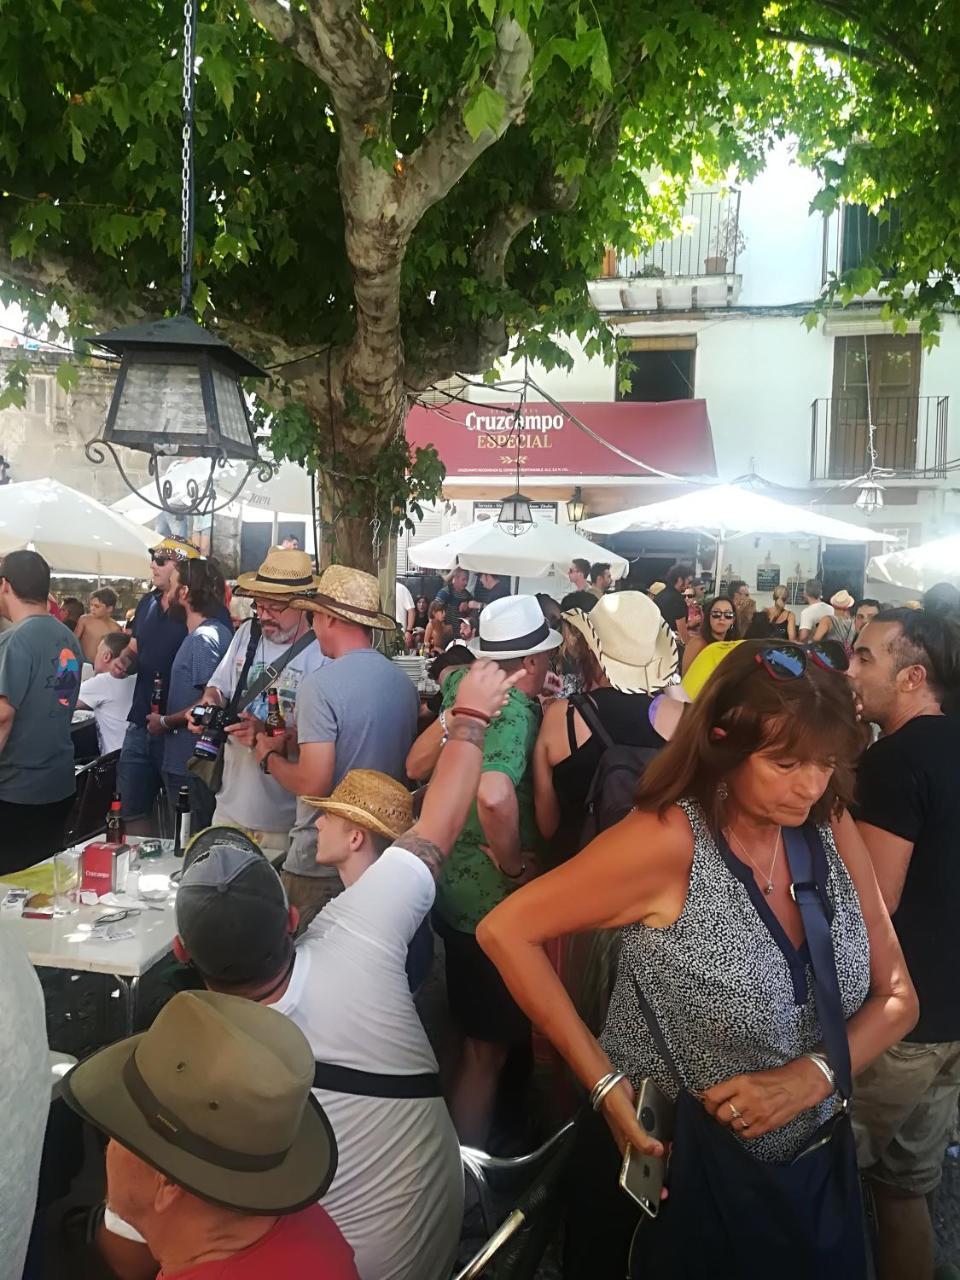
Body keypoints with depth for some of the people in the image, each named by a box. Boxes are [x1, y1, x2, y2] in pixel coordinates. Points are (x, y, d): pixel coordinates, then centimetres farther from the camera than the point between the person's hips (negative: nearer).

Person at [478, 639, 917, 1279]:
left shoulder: (832, 829, -8)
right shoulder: (670, 841, -26)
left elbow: (896, 996, -2)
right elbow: (505, 932, -22)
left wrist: (808, 1077, -19)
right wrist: (605, 1084, -23)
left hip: (806, 1170, 5)